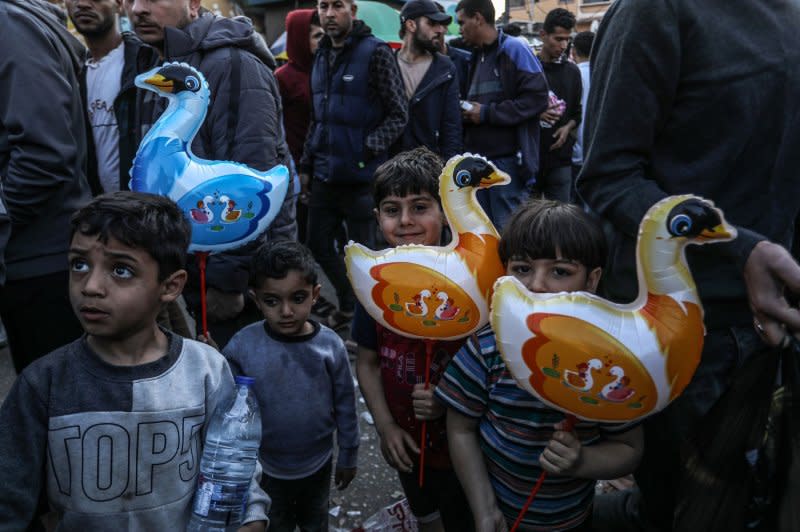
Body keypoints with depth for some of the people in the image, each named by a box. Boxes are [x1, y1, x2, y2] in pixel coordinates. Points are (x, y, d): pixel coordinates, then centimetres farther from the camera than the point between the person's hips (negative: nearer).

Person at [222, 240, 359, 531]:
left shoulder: (330, 345, -19)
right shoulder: (241, 346, -22)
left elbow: (345, 405, -7)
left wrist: (348, 456, 1)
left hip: (318, 463, 1)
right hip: (266, 469, 0)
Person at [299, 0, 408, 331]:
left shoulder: (375, 52, -9)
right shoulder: (322, 56, 12)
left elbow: (399, 114, -10)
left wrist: (367, 149, -22)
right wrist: (306, 166, 16)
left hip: (361, 177, -7)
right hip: (325, 176, 7)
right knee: (319, 245, 16)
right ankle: (348, 303, 38)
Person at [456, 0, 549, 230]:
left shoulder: (514, 49, -5)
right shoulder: (476, 56, 19)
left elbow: (537, 98, -15)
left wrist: (488, 113, -13)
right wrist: (468, 112, 7)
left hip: (507, 160, -8)